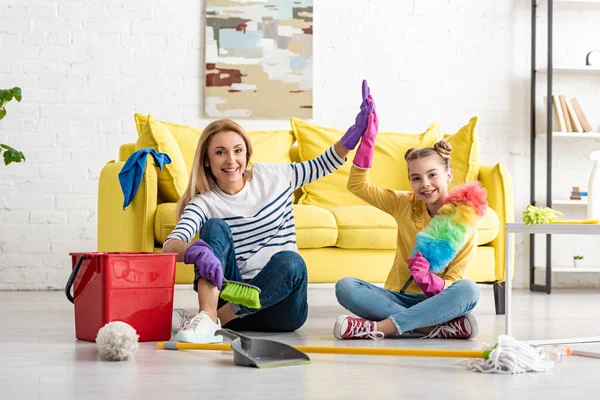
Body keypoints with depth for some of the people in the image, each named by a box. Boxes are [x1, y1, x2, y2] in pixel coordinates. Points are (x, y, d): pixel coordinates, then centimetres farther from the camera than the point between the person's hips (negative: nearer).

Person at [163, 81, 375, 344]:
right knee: (216, 227, -21)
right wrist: (197, 251, -42)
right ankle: (207, 317, -39)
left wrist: (355, 132, 1)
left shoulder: (272, 177, 5)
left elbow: (322, 165, 17)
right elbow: (169, 246, -19)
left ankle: (219, 316, -29)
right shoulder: (204, 203, -3)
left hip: (279, 307, 1)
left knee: (290, 261, -32)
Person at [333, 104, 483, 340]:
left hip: (436, 301, -2)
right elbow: (357, 184, 1)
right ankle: (434, 327, -33)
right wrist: (368, 138, -8)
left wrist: (427, 280, -32)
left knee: (468, 290, -35)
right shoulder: (404, 205, 3)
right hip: (398, 297, 2)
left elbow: (452, 285, -10)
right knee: (345, 287, -26)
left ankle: (379, 327, -38)